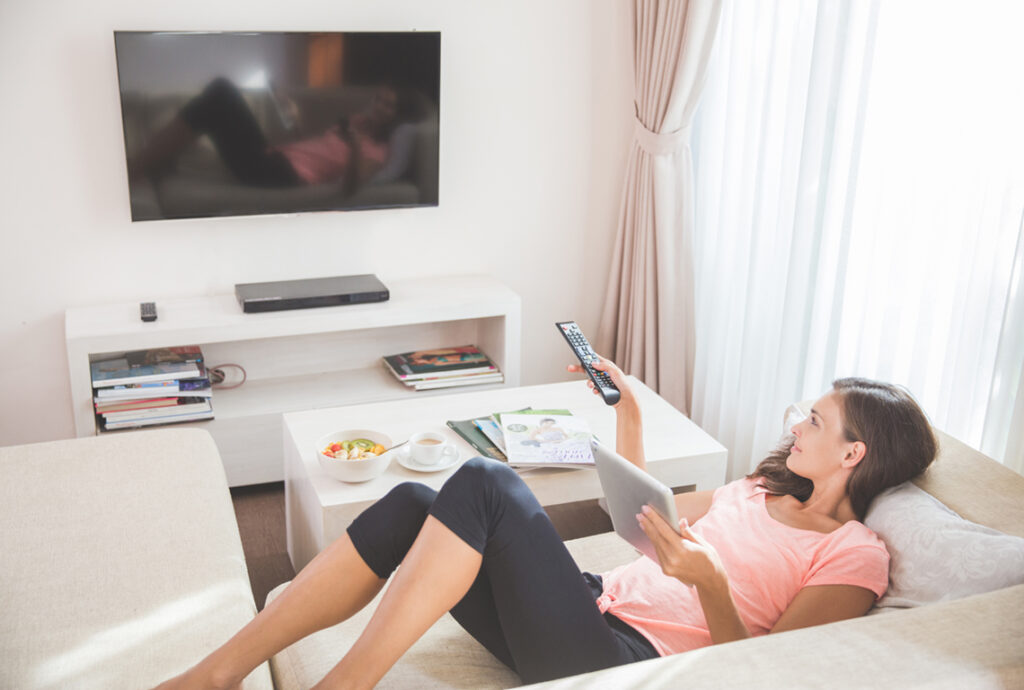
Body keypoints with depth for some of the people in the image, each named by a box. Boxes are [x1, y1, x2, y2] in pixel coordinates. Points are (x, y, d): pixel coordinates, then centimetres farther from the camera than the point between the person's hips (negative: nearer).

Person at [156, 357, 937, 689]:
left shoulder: (855, 555, 2)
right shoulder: (761, 489, 24)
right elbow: (645, 520, 29)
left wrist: (709, 580, -24)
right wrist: (629, 415, 23)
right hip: (599, 604, 8)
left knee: (484, 484, -27)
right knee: (411, 503, -15)